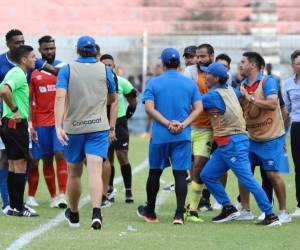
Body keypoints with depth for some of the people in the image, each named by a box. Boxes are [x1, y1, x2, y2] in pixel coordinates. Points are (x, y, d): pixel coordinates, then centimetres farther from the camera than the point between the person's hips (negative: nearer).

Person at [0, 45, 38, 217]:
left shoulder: (14, 73, 15)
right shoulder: (19, 74, -16)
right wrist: (15, 110, -22)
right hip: (17, 123, -10)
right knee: (20, 164, -6)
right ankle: (18, 207, -4)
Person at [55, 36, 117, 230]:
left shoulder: (67, 70, 0)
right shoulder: (105, 70, 3)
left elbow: (60, 97, -14)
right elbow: (112, 99, 15)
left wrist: (58, 126, -19)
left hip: (73, 128, 1)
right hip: (98, 127, 0)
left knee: (74, 173, 15)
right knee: (95, 170, -10)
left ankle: (73, 215, 30)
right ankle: (96, 212, -29)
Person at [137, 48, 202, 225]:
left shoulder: (154, 83, 0)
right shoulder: (190, 84, 5)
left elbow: (149, 108, -11)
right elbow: (198, 108, -3)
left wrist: (167, 123, -12)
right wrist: (183, 124, -11)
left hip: (159, 136, 0)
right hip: (183, 137, 0)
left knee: (155, 173, 14)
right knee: (180, 174, -2)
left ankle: (150, 212, 27)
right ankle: (179, 214, -12)